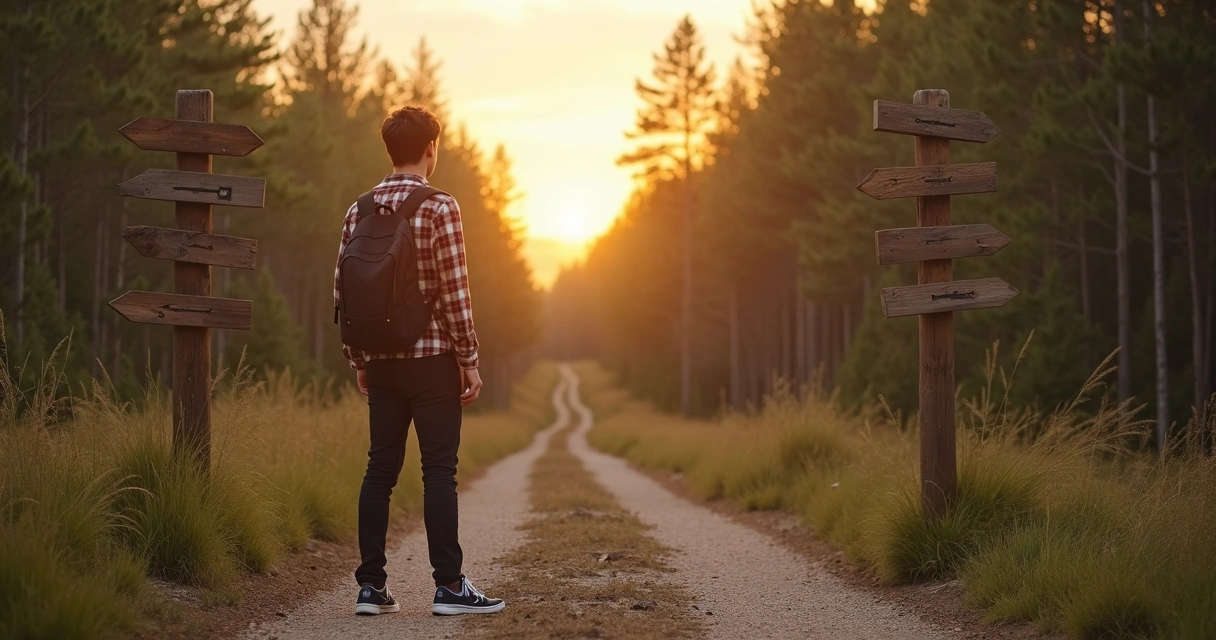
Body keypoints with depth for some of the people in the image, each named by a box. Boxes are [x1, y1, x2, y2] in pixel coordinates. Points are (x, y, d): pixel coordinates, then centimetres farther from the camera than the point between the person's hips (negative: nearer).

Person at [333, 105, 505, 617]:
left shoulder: (359, 211, 7)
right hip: (432, 359, -5)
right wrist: (470, 360, -6)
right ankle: (449, 586, 0)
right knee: (439, 470, -2)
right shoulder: (439, 208, -10)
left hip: (381, 362, 5)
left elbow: (342, 292, 8)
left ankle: (371, 585, 9)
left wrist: (358, 361, 15)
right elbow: (454, 293, -13)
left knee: (381, 468, 8)